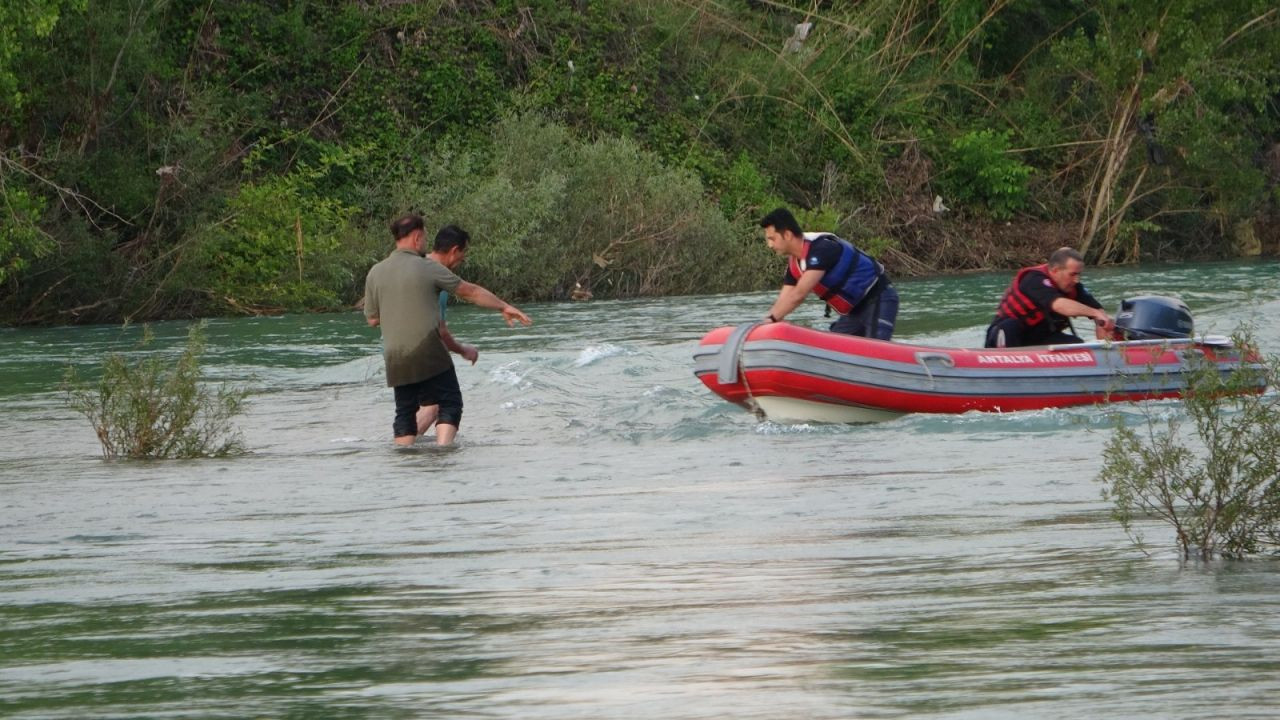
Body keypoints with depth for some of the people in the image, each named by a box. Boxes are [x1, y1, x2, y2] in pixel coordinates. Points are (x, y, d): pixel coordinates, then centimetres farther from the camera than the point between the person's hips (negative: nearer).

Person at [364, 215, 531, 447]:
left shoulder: (375, 273, 6)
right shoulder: (428, 268, -4)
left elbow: (372, 319, 13)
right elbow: (470, 292, 4)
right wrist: (504, 307, 15)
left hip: (395, 358, 4)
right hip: (429, 353, -4)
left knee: (405, 411, 12)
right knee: (449, 403, 3)